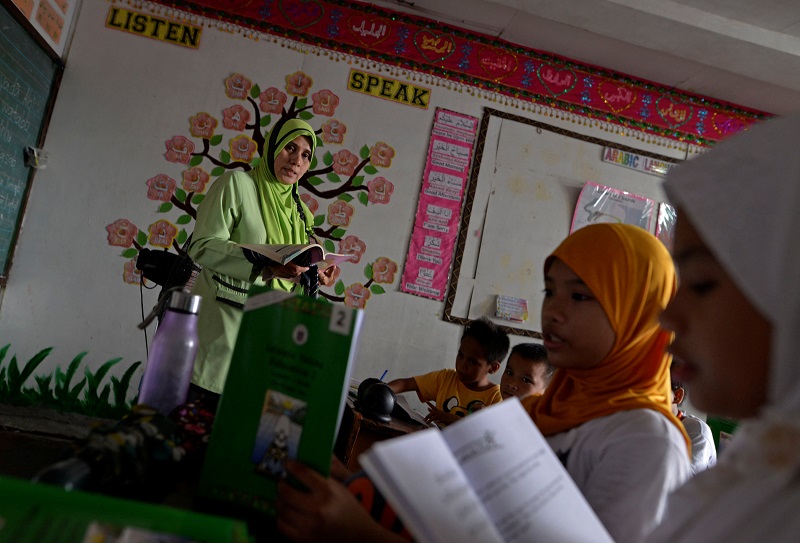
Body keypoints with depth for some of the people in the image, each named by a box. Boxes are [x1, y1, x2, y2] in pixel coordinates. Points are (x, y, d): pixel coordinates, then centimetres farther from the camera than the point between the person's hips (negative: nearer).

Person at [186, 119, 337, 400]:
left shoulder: (301, 213, 16)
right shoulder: (237, 183, -3)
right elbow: (203, 245, -13)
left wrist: (313, 276, -3)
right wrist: (266, 266, -25)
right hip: (224, 323, -5)